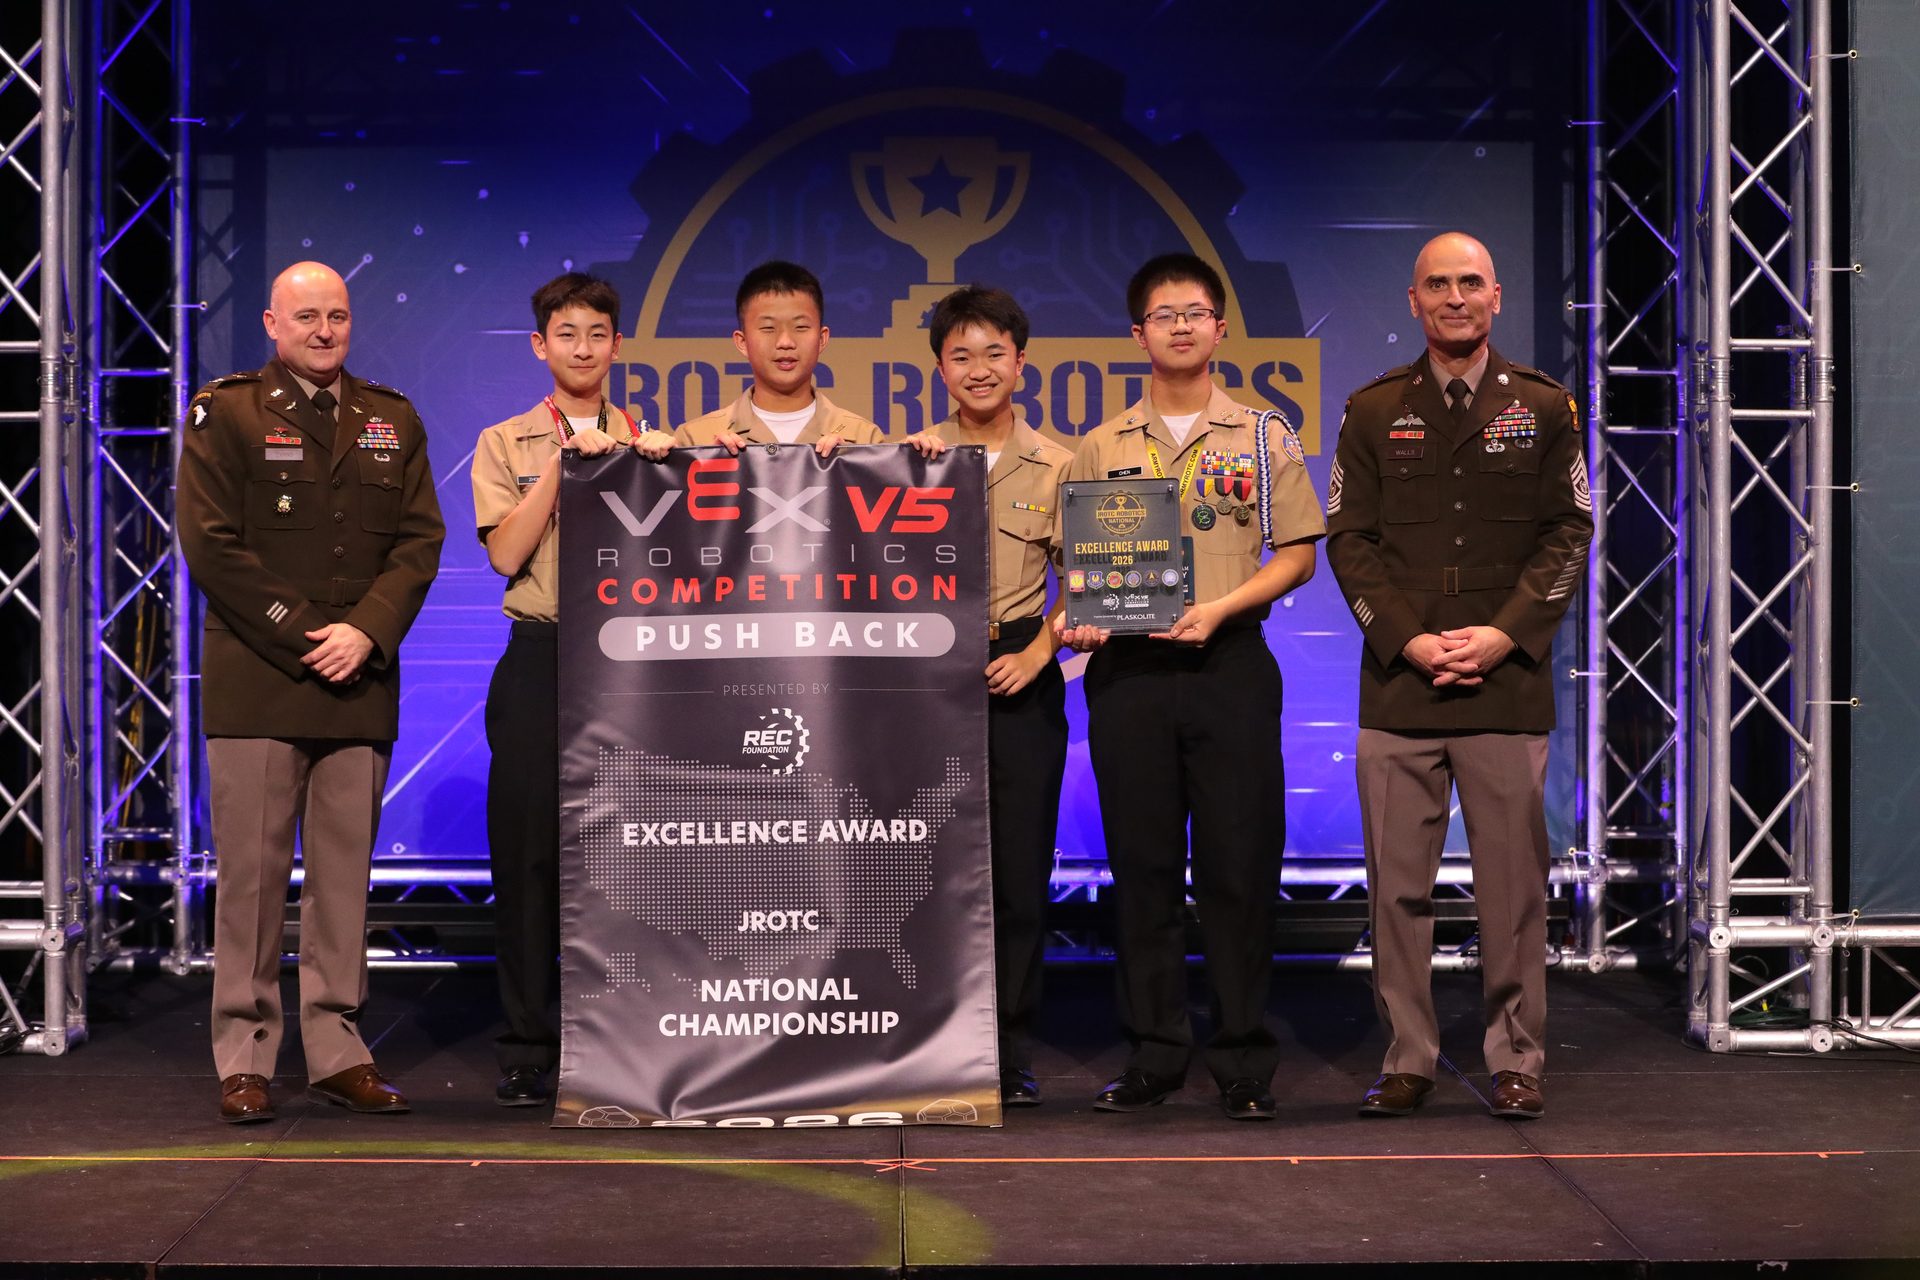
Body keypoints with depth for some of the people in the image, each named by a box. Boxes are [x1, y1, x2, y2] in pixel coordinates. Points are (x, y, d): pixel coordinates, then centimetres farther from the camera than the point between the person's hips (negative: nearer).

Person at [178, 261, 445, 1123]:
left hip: (359, 685, 3)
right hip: (256, 685, -3)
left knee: (345, 875, 4)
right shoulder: (225, 413, 4)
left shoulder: (393, 421, 15)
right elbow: (211, 543, -4)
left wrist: (366, 632, -8)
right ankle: (244, 1059, 6)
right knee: (252, 874, -1)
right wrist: (300, 638, -10)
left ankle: (337, 1052, 10)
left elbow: (420, 540, 7)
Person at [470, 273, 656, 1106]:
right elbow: (506, 552, -6)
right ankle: (527, 1048, 7)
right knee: (528, 845, -1)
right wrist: (562, 460, -8)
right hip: (541, 661, -1)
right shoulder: (506, 444, 8)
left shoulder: (649, 442, 11)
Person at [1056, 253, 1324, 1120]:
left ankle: (1244, 1061, 7)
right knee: (1142, 862, 4)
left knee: (1240, 861, -2)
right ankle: (1154, 1054, 13)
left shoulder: (1264, 436, 7)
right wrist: (1078, 620, -8)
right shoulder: (1102, 448, 12)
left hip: (1230, 662, -1)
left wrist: (1218, 607, -10)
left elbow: (1296, 554, 4)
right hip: (1127, 668, 2)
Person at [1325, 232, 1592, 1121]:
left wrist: (1505, 632, -8)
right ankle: (1407, 1059, 13)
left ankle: (1516, 1062, 13)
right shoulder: (1373, 412, 9)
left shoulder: (1543, 406, 9)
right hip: (1397, 683, 1)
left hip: (1508, 684, 0)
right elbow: (1347, 537, 5)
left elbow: (1570, 532, 5)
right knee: (1398, 882, 2)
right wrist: (1408, 638, -7)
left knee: (1512, 881, 2)